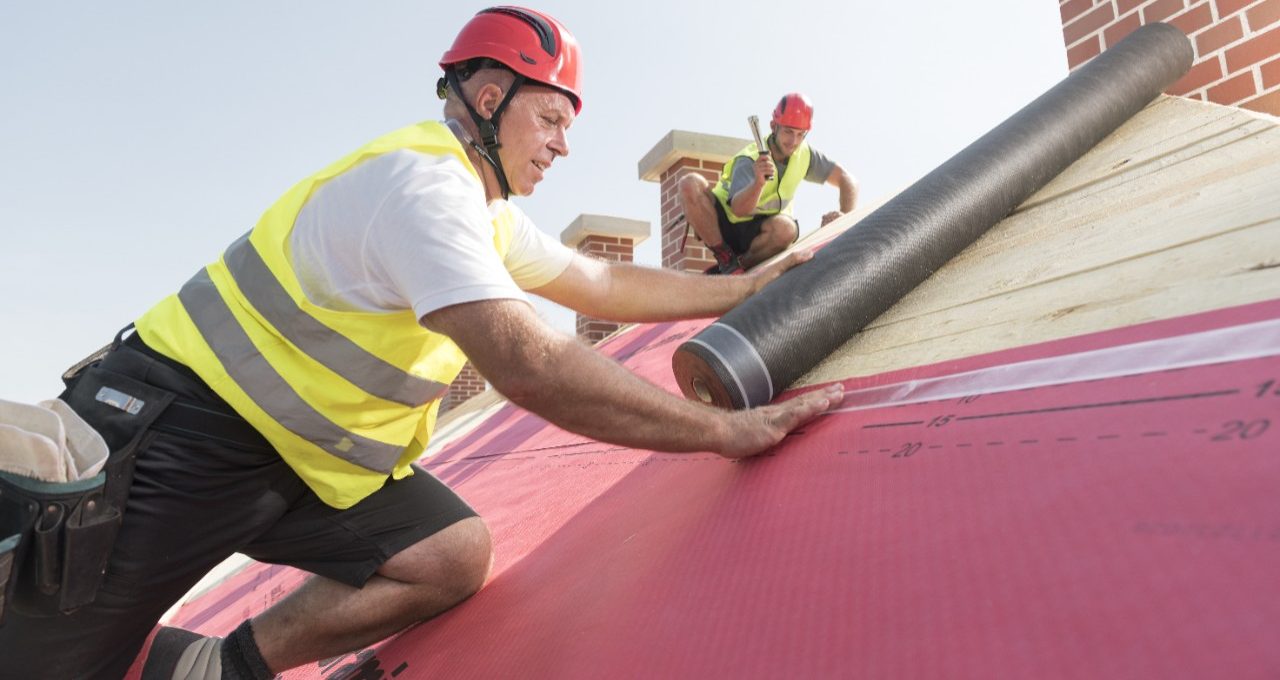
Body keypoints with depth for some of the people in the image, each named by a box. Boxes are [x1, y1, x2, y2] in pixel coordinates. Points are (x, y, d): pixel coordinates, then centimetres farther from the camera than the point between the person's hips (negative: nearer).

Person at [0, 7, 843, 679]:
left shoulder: (487, 213, 8)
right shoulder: (424, 182, -24)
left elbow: (606, 284, 15)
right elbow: (532, 367, -33)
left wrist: (742, 288, 15)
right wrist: (727, 429, -27)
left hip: (308, 450, 8)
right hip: (180, 432, -8)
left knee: (455, 556, -8)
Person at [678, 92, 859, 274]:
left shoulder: (805, 155, -7)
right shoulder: (749, 160, -21)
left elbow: (848, 180, -2)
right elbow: (739, 209, -37)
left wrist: (846, 216, -21)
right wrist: (759, 182, -56)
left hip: (756, 232, 2)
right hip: (725, 223, -2)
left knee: (786, 228, -36)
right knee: (690, 184, -30)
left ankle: (738, 265, -11)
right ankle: (725, 258, -22)